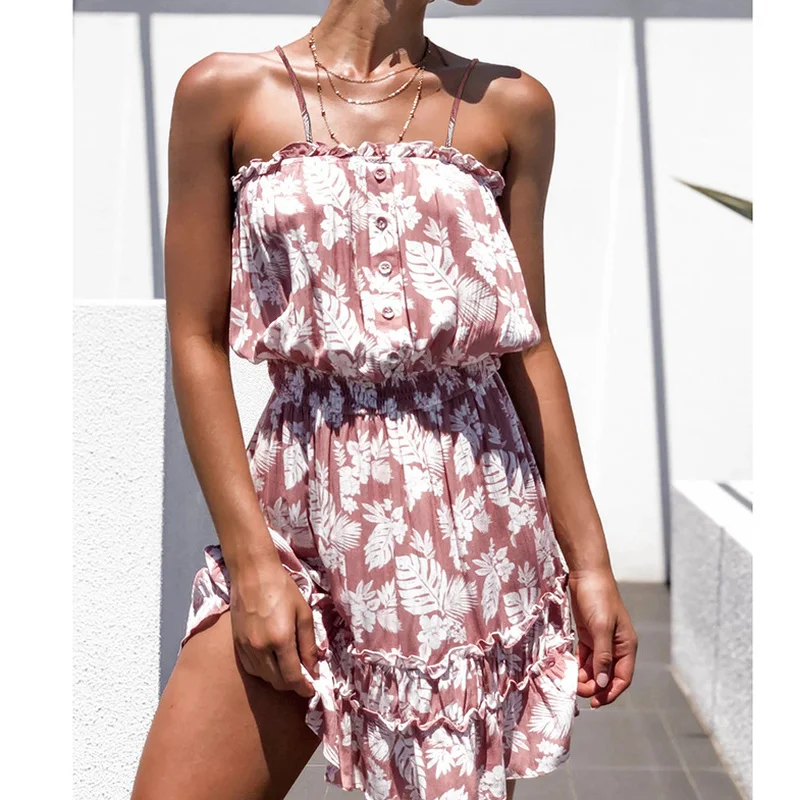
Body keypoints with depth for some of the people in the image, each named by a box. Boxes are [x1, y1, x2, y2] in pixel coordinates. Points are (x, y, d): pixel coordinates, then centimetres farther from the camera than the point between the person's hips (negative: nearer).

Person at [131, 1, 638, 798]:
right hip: (298, 513, -1)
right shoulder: (225, 92, 2)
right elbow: (197, 341, 0)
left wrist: (590, 560, 6)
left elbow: (529, 347, 8)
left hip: (474, 520, 1)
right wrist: (252, 559, -7)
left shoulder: (510, 107, 7)